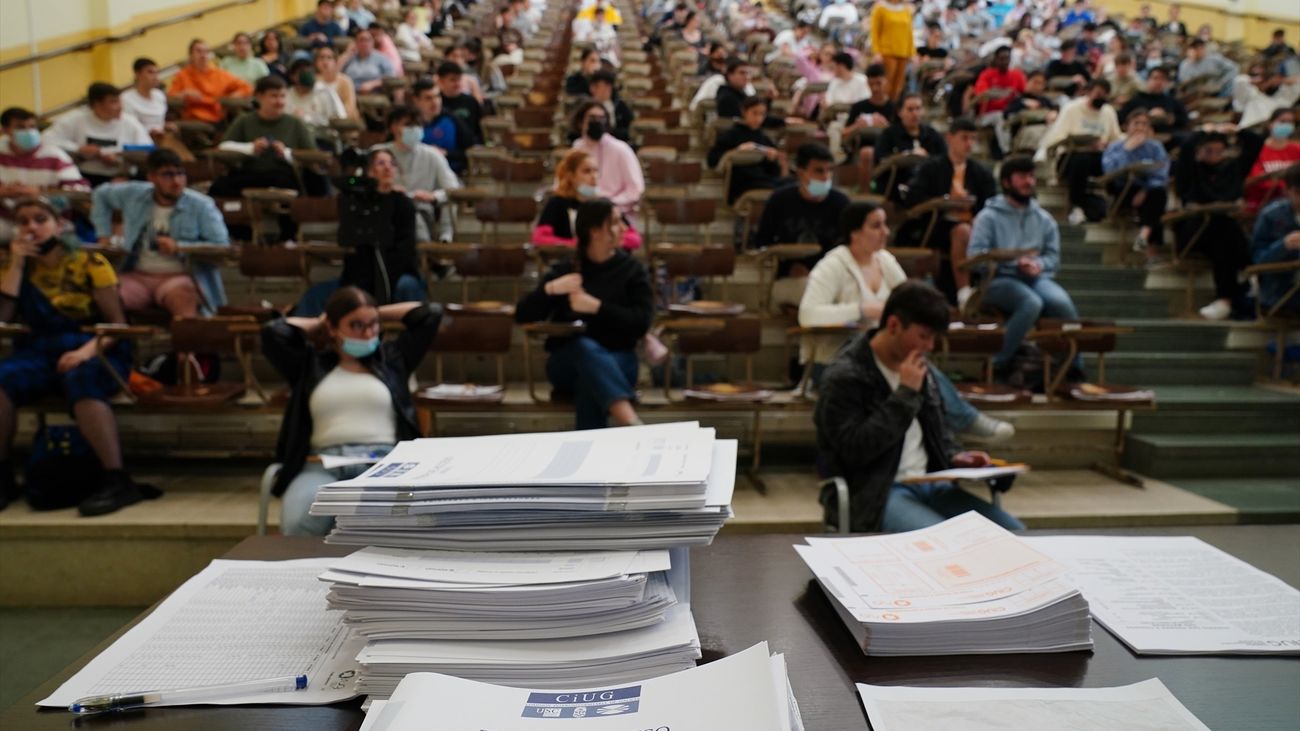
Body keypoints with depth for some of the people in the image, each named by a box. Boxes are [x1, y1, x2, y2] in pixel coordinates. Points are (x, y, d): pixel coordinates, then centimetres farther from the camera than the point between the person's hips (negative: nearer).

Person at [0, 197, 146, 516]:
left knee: (80, 382, -38)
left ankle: (117, 481, -39)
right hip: (39, 352, 4)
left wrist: (88, 350, -23)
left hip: (97, 351, -4)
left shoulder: (89, 262, 2)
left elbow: (118, 323, -4)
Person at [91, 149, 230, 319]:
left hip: (179, 277, -4)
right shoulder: (134, 194, 8)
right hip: (137, 276, 4)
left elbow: (222, 248, -10)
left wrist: (179, 247, -15)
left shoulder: (201, 206, -3)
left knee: (182, 297, -41)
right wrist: (104, 235, 22)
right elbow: (102, 194, 31)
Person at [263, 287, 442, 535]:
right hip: (321, 464, 1)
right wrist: (316, 325, 26)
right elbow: (273, 332, 10)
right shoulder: (312, 365, 23)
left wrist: (378, 314, 28)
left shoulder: (391, 358, 23)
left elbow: (430, 314, 20)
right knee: (299, 524, -35)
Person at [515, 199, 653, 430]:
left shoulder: (631, 269, 6)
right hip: (567, 363, 0)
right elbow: (522, 315, 4)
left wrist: (597, 307, -16)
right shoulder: (564, 270, 9)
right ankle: (632, 424, -59)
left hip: (617, 361, 0)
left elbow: (641, 324, -6)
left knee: (589, 380, -37)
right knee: (586, 347, -38)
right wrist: (550, 288, -14)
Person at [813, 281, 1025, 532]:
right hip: (873, 493, -8)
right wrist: (905, 394, -20)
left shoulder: (919, 366, 11)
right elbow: (854, 450, -23)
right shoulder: (844, 376, -14)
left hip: (929, 483, 8)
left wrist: (954, 455, 3)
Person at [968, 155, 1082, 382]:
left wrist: (1038, 265, -10)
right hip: (1000, 279, -4)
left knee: (1061, 301, -29)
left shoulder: (1044, 218, 22)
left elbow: (1053, 255, 14)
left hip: (1037, 278, 4)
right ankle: (1000, 365, -23)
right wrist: (1014, 262, -17)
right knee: (1032, 303, -35)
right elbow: (975, 256, -6)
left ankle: (1075, 368, -17)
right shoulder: (988, 216, 7)